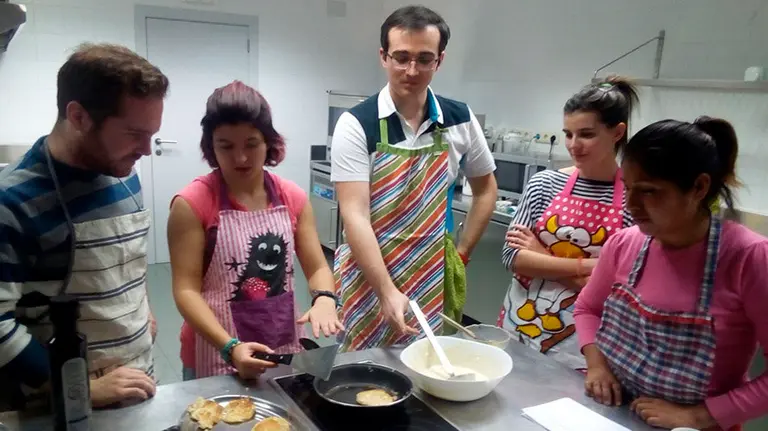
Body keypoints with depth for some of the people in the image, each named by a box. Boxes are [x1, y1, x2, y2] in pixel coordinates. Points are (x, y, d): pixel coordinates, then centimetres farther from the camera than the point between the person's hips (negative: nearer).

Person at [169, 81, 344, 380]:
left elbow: (318, 268, 1)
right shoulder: (192, 204, -12)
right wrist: (230, 347, -27)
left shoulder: (293, 198, -1)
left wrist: (324, 299, -20)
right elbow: (186, 289, -14)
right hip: (216, 357, -3)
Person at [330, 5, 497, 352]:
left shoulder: (460, 120, 0)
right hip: (369, 278, -3)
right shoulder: (357, 124, -12)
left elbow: (486, 188, 14)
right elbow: (354, 215, -18)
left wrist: (461, 254, 7)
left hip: (433, 279, 3)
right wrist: (387, 292, -27)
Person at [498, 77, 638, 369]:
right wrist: (584, 265, -17)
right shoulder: (545, 184, -3)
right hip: (520, 324, 3)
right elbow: (512, 255, -8)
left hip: (579, 341, -2)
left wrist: (542, 258, -13)